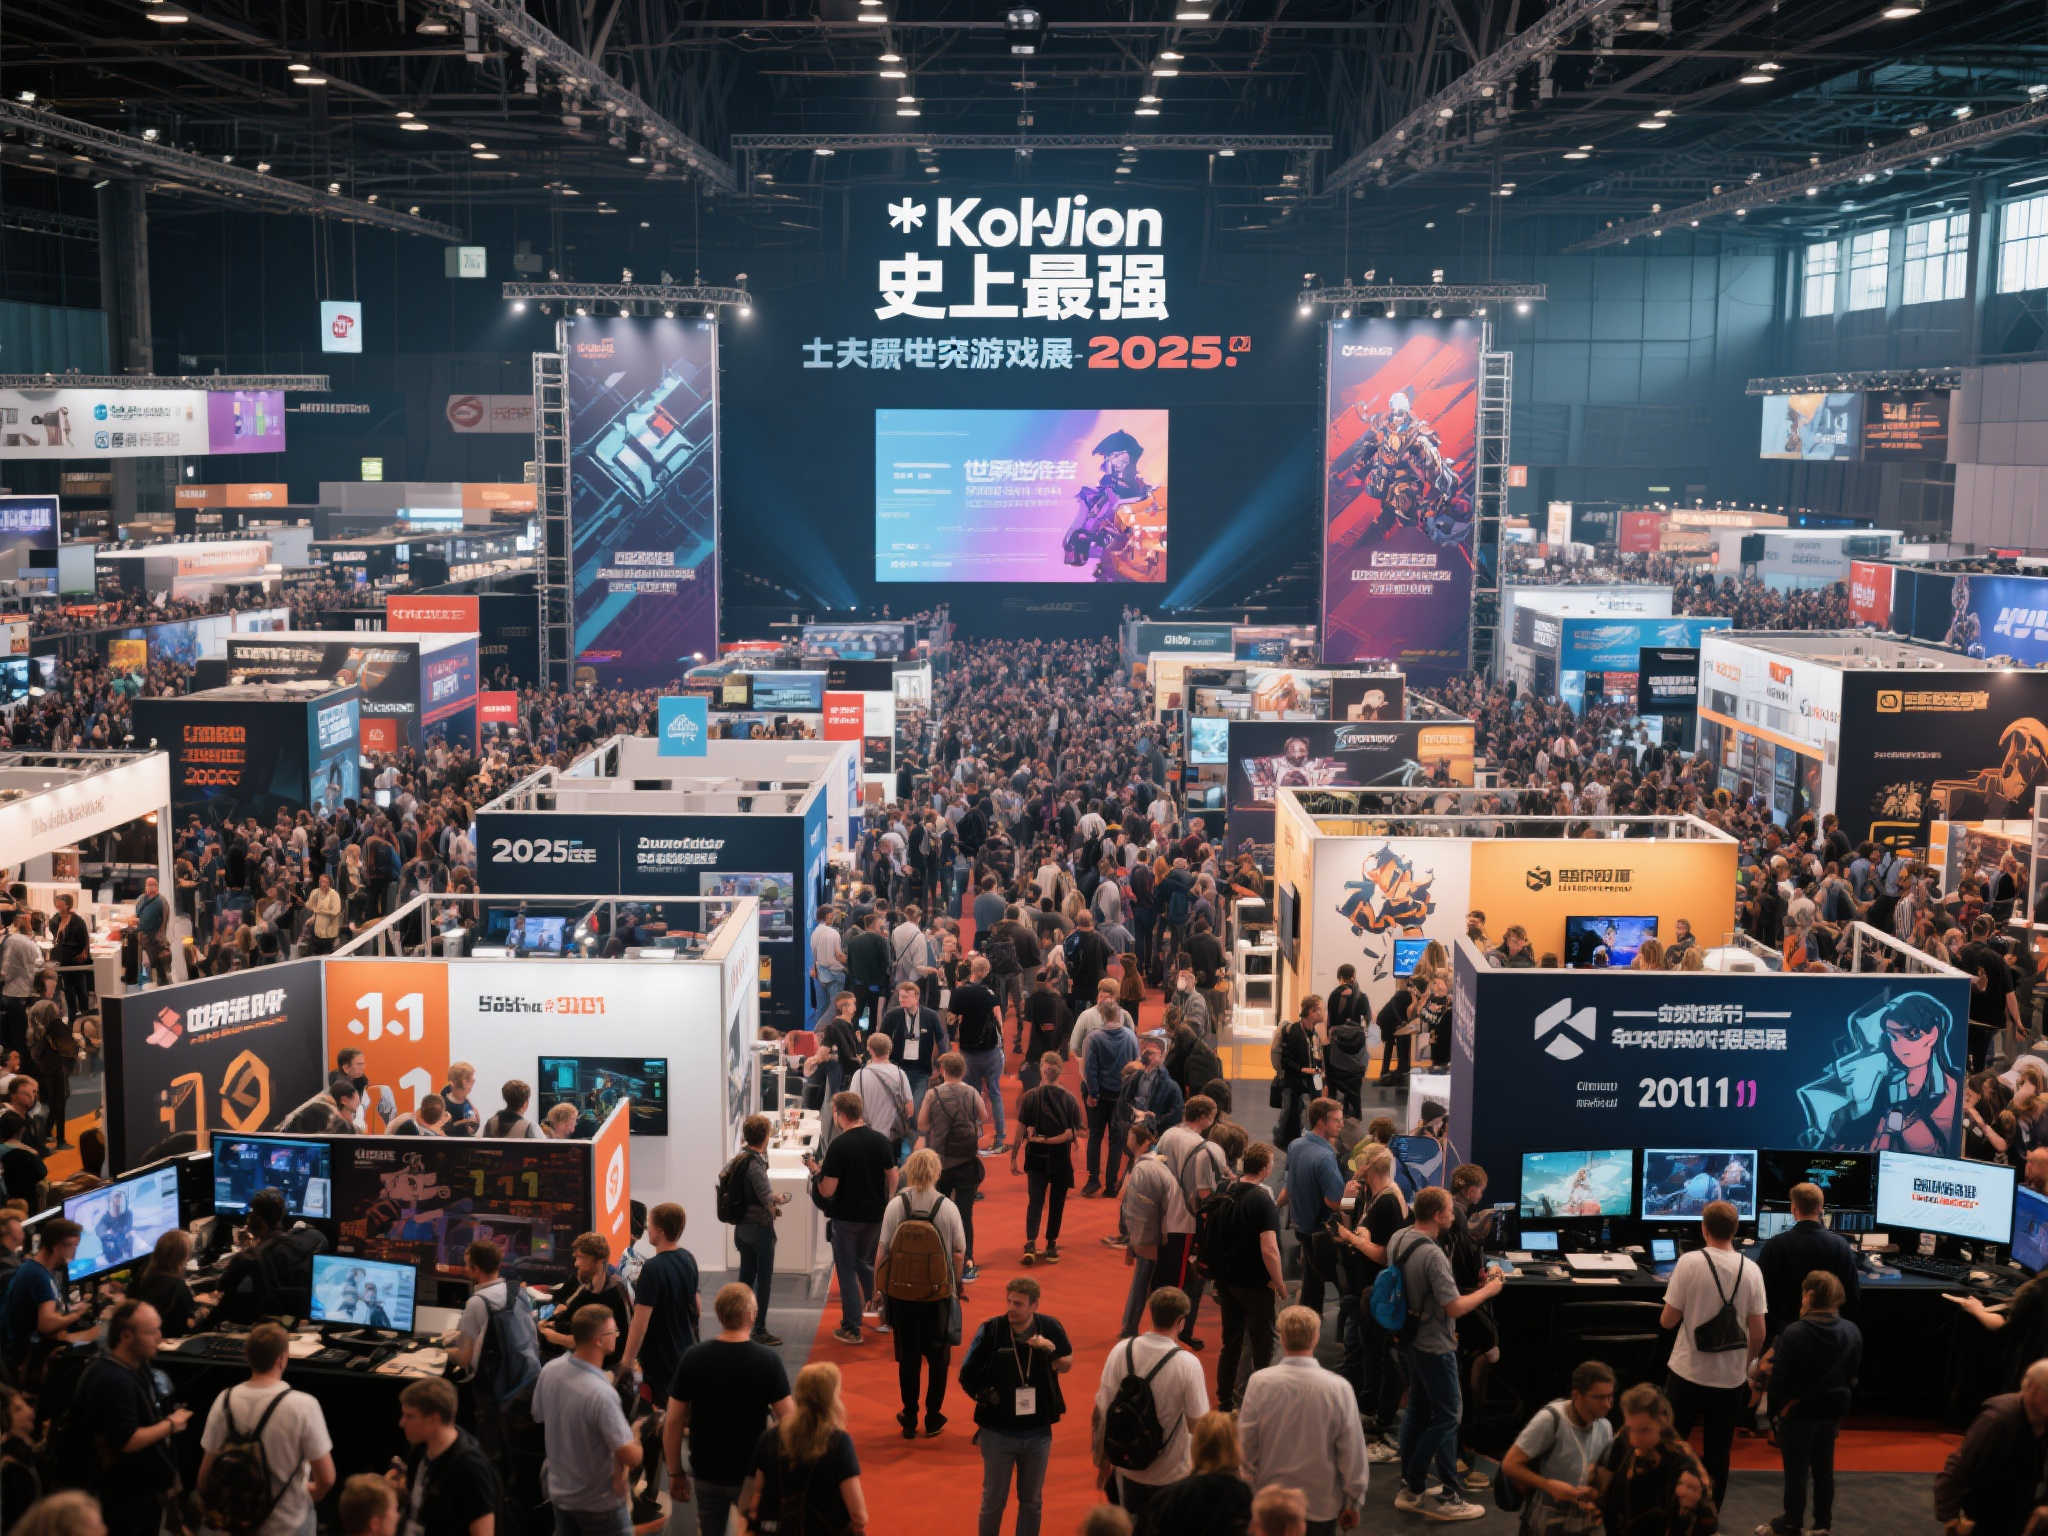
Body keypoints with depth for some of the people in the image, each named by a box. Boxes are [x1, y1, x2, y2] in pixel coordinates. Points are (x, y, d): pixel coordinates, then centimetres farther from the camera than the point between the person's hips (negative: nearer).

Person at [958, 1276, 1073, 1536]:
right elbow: (966, 1376, -5)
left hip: (1038, 1433, 2)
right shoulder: (990, 1331, -15)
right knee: (993, 1500, 13)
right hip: (997, 1433, -2)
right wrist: (983, 1395, -19)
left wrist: (1051, 1352, -16)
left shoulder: (1050, 1328, -10)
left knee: (1032, 1500, 18)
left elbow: (1067, 1366, 4)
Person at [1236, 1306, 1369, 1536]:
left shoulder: (1259, 1383, -13)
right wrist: (1353, 1503, 6)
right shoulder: (1338, 1388, -17)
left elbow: (1245, 1445, -4)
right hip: (1321, 1504, -1)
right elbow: (1353, 1454, -8)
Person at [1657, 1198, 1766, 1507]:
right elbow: (1758, 1332, 0)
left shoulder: (1690, 1262, -12)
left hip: (1688, 1375, -2)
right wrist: (1747, 1366, 16)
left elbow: (1668, 1320, -10)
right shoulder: (1751, 1270, -4)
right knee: (1718, 1454, 13)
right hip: (1731, 1378, 2)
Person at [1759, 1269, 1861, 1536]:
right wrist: (1840, 1402, 15)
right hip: (1832, 1412, 5)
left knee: (1796, 1471, 9)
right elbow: (1853, 1376, 5)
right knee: (1824, 1469, 18)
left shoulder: (1794, 1333, -25)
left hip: (1798, 1413, -5)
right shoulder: (1852, 1332, -6)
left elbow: (1778, 1378, -21)